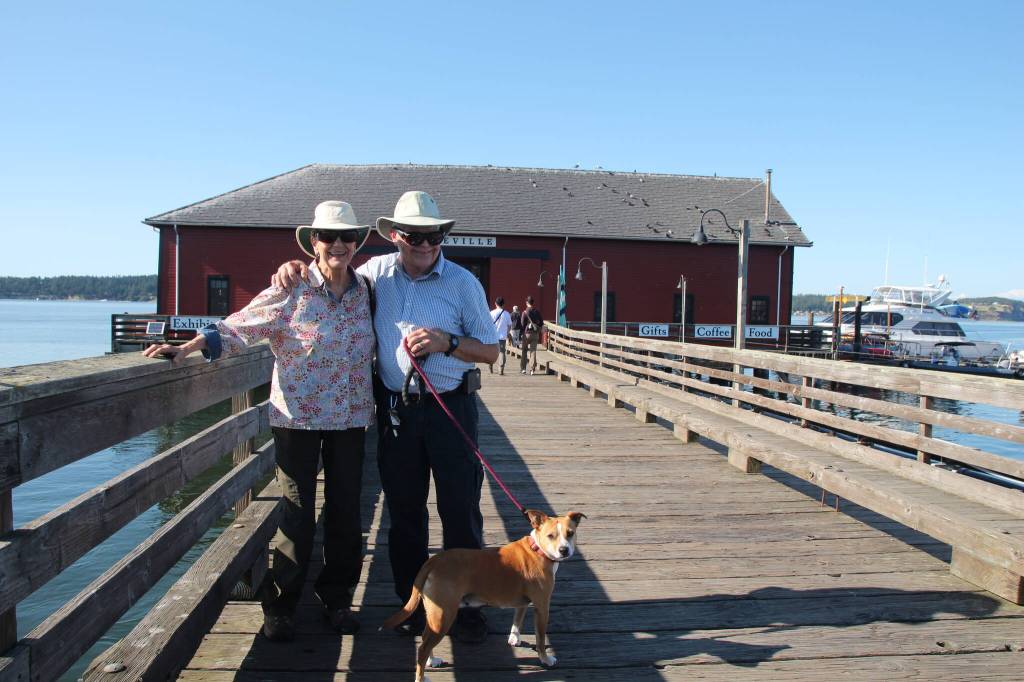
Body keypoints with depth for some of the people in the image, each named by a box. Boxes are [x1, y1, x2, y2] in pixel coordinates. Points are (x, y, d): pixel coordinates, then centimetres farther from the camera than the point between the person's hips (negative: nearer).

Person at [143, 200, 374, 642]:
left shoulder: (365, 291, 4)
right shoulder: (290, 291, -7)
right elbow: (239, 328, -11)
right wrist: (190, 347, -24)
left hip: (349, 419, 4)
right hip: (298, 416, -3)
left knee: (345, 512, 9)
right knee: (297, 515, 1)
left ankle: (337, 598, 26)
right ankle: (279, 604, 19)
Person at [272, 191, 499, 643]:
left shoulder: (463, 282, -3)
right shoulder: (376, 273, 4)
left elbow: (490, 351, 0)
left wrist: (447, 342, -17)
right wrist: (296, 269, 2)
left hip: (450, 407, -2)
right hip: (395, 410, 3)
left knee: (461, 510, 1)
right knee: (404, 511, 11)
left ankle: (466, 604, 15)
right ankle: (413, 603, 25)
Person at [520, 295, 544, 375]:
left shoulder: (525, 312, -9)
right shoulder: (537, 312, 5)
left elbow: (522, 324, -9)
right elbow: (541, 323, 9)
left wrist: (521, 333, 1)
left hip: (527, 333, -3)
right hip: (536, 334, 3)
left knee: (524, 351, 8)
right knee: (533, 351, 6)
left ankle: (523, 369, 9)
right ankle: (533, 368, 0)